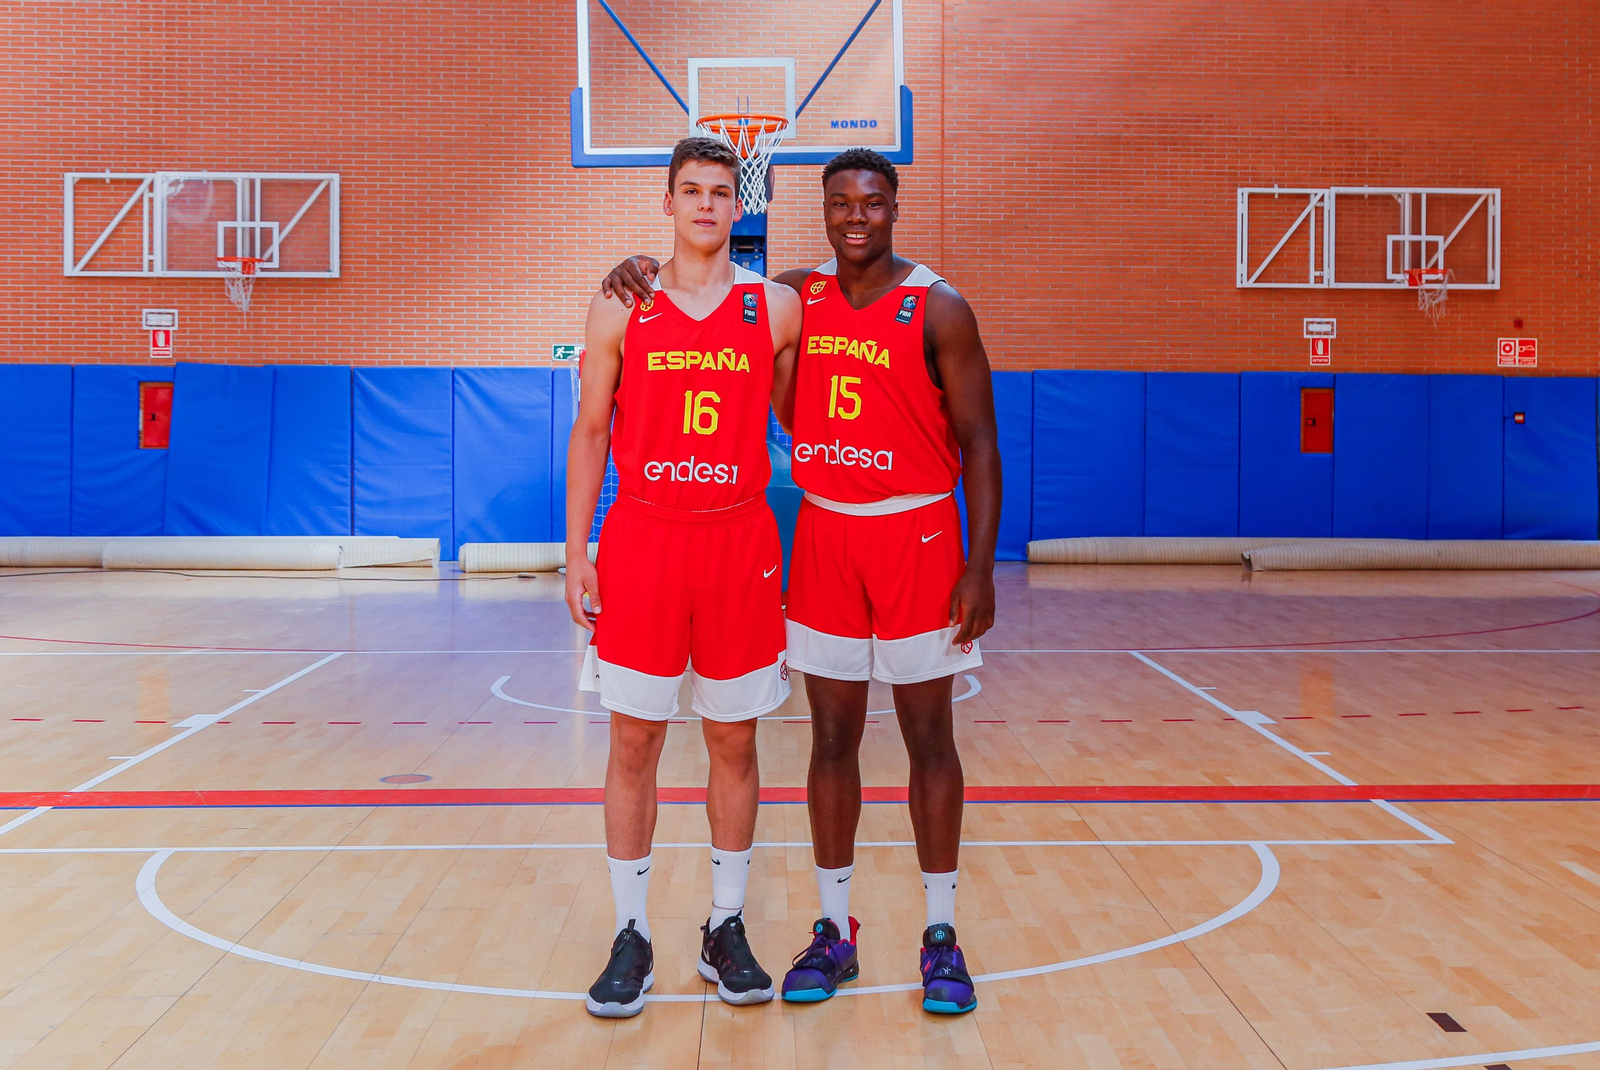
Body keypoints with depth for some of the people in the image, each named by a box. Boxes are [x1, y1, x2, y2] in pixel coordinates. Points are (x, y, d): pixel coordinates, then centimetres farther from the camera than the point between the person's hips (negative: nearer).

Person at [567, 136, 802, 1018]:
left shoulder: (776, 308, 4)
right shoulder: (621, 308, 3)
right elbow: (590, 431, 5)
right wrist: (576, 554, -1)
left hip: (740, 546, 1)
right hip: (641, 541, 0)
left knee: (734, 743, 8)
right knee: (633, 746, 4)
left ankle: (726, 931, 23)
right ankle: (631, 938, 18)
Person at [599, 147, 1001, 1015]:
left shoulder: (937, 309, -5)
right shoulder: (795, 299, 6)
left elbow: (978, 439, -6)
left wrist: (981, 565, -14)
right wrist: (645, 272, -5)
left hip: (915, 535, -3)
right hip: (823, 534, 4)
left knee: (928, 738, 3)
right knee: (832, 737, 7)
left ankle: (941, 936, 14)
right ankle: (834, 930, 19)